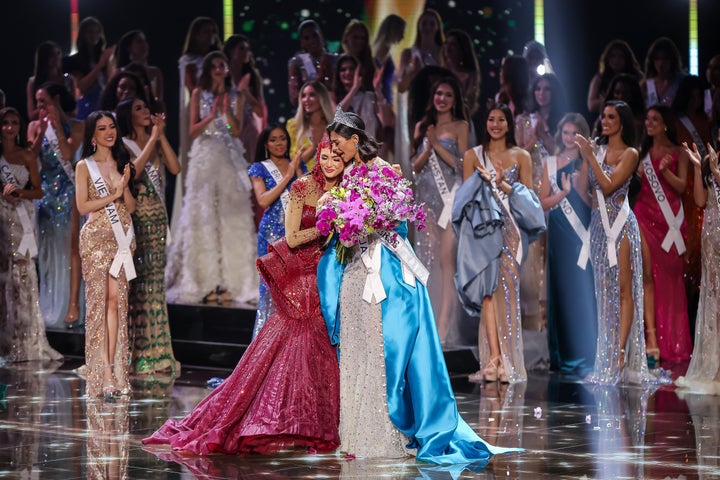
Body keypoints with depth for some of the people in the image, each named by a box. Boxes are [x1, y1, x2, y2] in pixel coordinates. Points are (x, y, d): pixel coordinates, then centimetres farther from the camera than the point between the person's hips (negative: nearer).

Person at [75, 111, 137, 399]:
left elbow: (131, 207, 12)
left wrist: (126, 186, -5)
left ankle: (114, 372, -1)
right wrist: (113, 195, -10)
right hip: (96, 237, -4)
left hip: (122, 237, 4)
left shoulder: (122, 163, 15)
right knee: (98, 300, -8)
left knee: (116, 300, -1)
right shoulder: (85, 166, 3)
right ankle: (103, 377, -9)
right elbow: (82, 206, -6)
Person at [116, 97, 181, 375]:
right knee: (134, 284, -7)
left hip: (157, 219, 6)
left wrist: (162, 136, -2)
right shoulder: (123, 145, -1)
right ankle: (132, 354, -4)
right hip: (134, 218, -6)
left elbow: (175, 168, 1)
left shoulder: (156, 144, 15)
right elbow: (133, 171, -19)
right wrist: (152, 139, -12)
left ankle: (154, 352, 8)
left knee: (154, 282, 5)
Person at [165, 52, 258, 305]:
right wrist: (211, 116, -13)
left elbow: (237, 131, 4)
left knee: (231, 216, -4)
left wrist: (227, 110, -10)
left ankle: (229, 282, -4)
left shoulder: (234, 97, 12)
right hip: (205, 158, -2)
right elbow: (193, 130, 2)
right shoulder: (199, 94, 8)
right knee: (203, 216, -6)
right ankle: (205, 283, -7)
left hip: (230, 159, 2)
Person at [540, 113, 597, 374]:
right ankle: (563, 356, 8)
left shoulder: (587, 164, 5)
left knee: (584, 291, -6)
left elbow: (593, 202, 0)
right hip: (559, 234, 2)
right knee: (561, 291, 2)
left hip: (582, 233, -1)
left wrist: (580, 185, -16)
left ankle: (585, 355, -2)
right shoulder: (551, 163, 10)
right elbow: (544, 202, 5)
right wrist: (563, 192, -11)